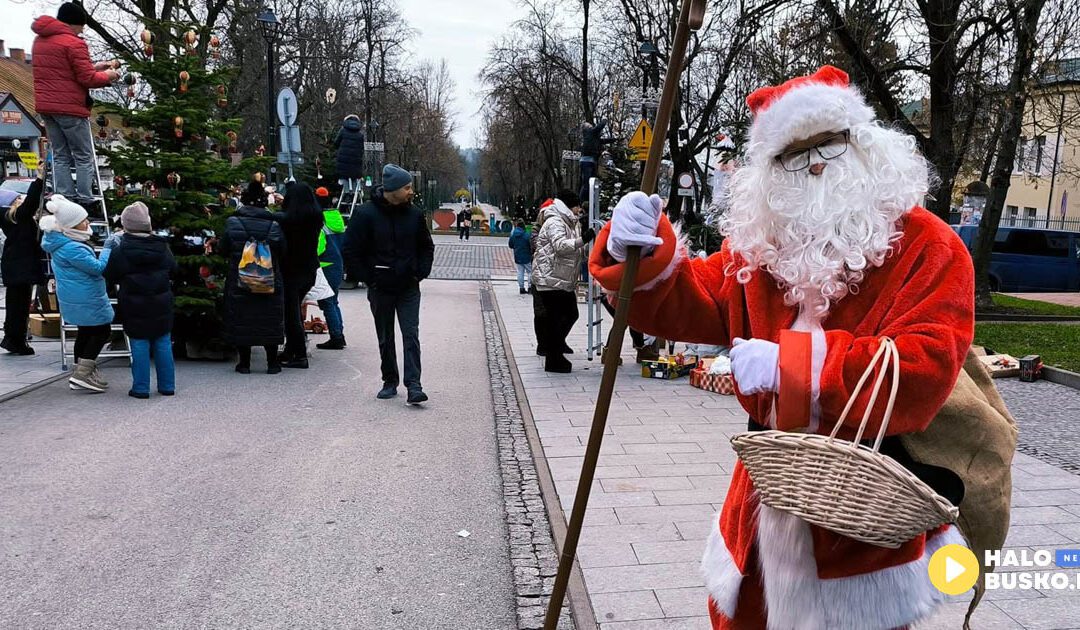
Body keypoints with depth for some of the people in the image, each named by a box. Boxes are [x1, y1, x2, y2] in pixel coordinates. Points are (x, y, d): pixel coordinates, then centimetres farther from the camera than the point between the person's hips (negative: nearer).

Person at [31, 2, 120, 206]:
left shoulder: (40, 40, 17)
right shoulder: (73, 42, -11)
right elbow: (87, 79, -14)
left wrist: (92, 67, 17)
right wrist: (107, 76, 3)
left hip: (46, 106, 8)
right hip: (69, 108, -8)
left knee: (60, 156, 10)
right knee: (84, 158, -2)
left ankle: (65, 201, 6)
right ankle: (85, 202, -4)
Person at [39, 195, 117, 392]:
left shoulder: (59, 241, 6)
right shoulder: (72, 249, -27)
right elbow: (98, 267, -22)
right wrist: (107, 249, -10)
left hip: (75, 299, 10)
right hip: (86, 300, -10)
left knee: (86, 332, 20)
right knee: (102, 331, 1)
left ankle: (79, 374, 30)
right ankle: (81, 375, -2)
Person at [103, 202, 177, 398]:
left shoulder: (120, 251, -12)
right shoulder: (162, 247, -2)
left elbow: (110, 277, -3)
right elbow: (173, 269, 11)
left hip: (135, 308, -3)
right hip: (161, 306, 3)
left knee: (139, 346, 4)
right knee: (163, 345, 10)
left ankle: (141, 388, 9)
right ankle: (167, 386, 16)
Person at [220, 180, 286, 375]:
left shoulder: (232, 223, -7)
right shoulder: (274, 225, -5)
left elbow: (222, 249, 0)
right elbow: (283, 253, 1)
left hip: (238, 283, -1)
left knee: (241, 320, 10)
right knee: (270, 321, 10)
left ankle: (244, 362, 14)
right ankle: (272, 362, 15)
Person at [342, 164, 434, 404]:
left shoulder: (414, 214, 2)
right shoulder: (366, 214, -9)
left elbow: (427, 247, 16)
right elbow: (350, 252, -5)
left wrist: (420, 273, 4)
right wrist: (369, 279, -7)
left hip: (409, 288, 1)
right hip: (380, 289, -1)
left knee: (411, 335, -7)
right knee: (385, 339, 10)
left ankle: (413, 384, -7)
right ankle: (390, 382, 22)